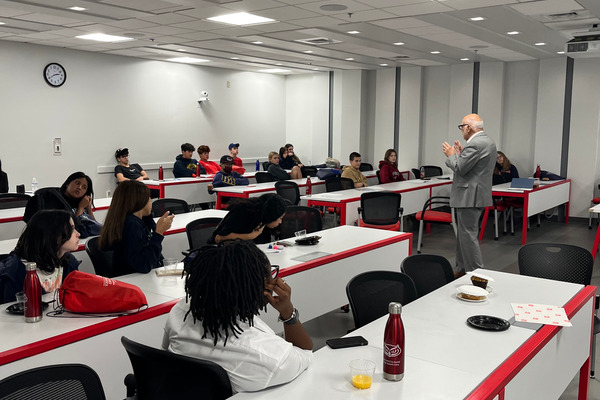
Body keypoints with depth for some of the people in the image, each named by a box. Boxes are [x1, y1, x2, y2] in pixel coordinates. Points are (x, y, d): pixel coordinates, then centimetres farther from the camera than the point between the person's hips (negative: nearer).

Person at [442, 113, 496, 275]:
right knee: (464, 233, 17)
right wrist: (461, 154, 14)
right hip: (478, 194, 11)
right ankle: (462, 269, 25)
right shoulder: (488, 141, 14)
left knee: (468, 234, -5)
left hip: (470, 196, -11)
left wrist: (451, 155, -4)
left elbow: (460, 168, -19)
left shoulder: (474, 144, -19)